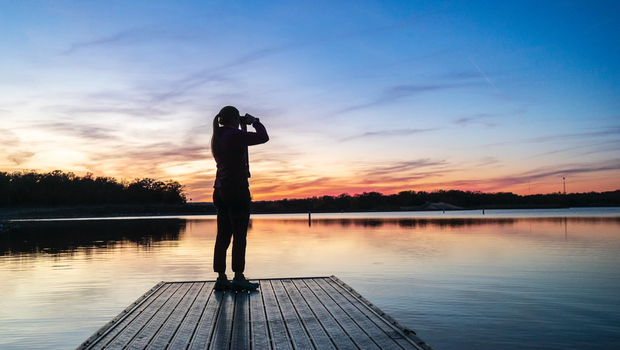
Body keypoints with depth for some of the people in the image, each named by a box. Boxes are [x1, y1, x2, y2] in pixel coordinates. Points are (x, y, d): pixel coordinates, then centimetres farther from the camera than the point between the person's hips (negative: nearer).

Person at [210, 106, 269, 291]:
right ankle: (238, 278, -1)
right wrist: (254, 121, 6)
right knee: (239, 235, -4)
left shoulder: (217, 137, 14)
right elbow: (263, 137, -9)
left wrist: (243, 129, 21)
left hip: (221, 191, 9)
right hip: (237, 190, -9)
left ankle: (221, 278, 9)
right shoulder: (234, 135, -12)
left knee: (223, 236, 7)